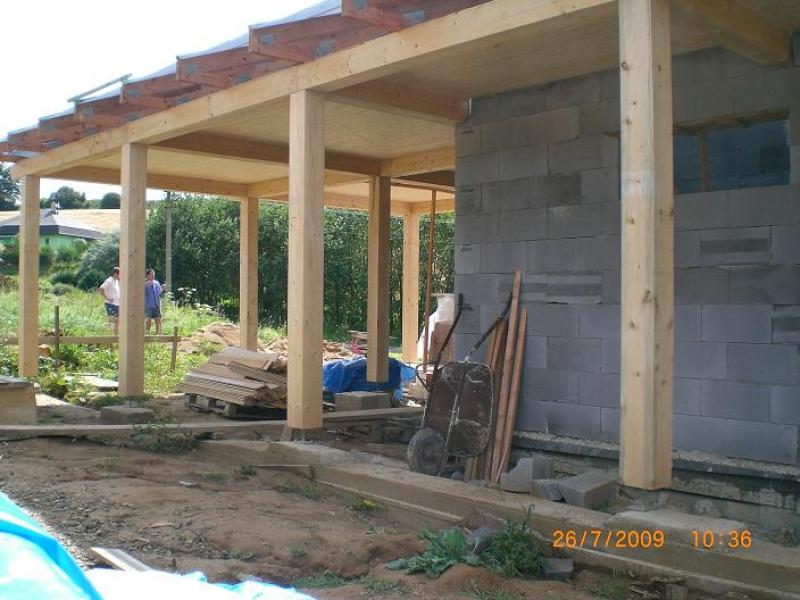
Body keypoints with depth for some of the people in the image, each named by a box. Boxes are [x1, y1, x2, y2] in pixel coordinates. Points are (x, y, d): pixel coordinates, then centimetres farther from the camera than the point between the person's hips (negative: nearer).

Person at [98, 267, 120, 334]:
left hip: (117, 304, 8)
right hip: (111, 304, -8)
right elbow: (100, 289, -20)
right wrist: (106, 298, -18)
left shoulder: (117, 281, 14)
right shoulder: (109, 281, -12)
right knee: (111, 320, -7)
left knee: (117, 321, 9)